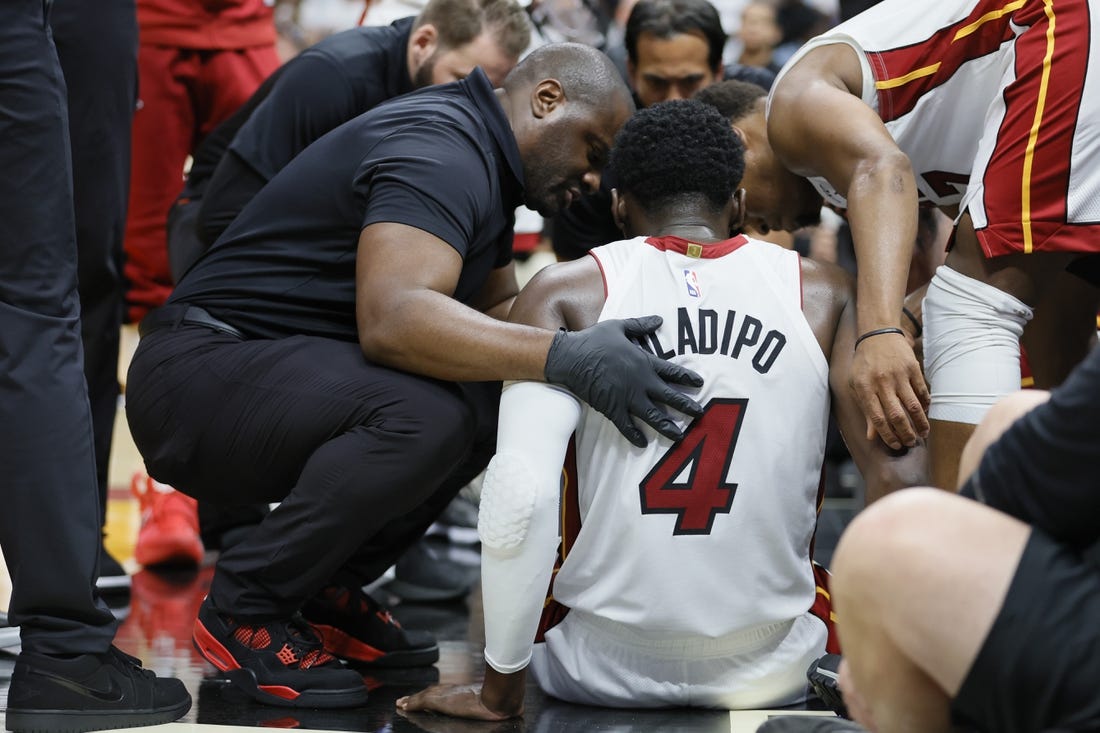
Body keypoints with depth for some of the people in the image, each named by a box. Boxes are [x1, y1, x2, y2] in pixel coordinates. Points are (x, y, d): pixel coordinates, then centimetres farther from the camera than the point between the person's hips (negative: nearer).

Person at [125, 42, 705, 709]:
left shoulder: (479, 158, 15)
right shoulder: (440, 151, -19)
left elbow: (499, 309, 23)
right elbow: (391, 318, -35)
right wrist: (563, 355, -41)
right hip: (199, 372, -10)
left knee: (499, 389, 1)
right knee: (421, 413, -32)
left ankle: (326, 590, 8)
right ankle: (244, 610, -12)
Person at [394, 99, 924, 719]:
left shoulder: (565, 294, -5)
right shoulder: (824, 293, 0)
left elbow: (520, 496, -16)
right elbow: (897, 473, -7)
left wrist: (499, 691, -6)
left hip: (600, 671, -2)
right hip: (767, 671, 2)